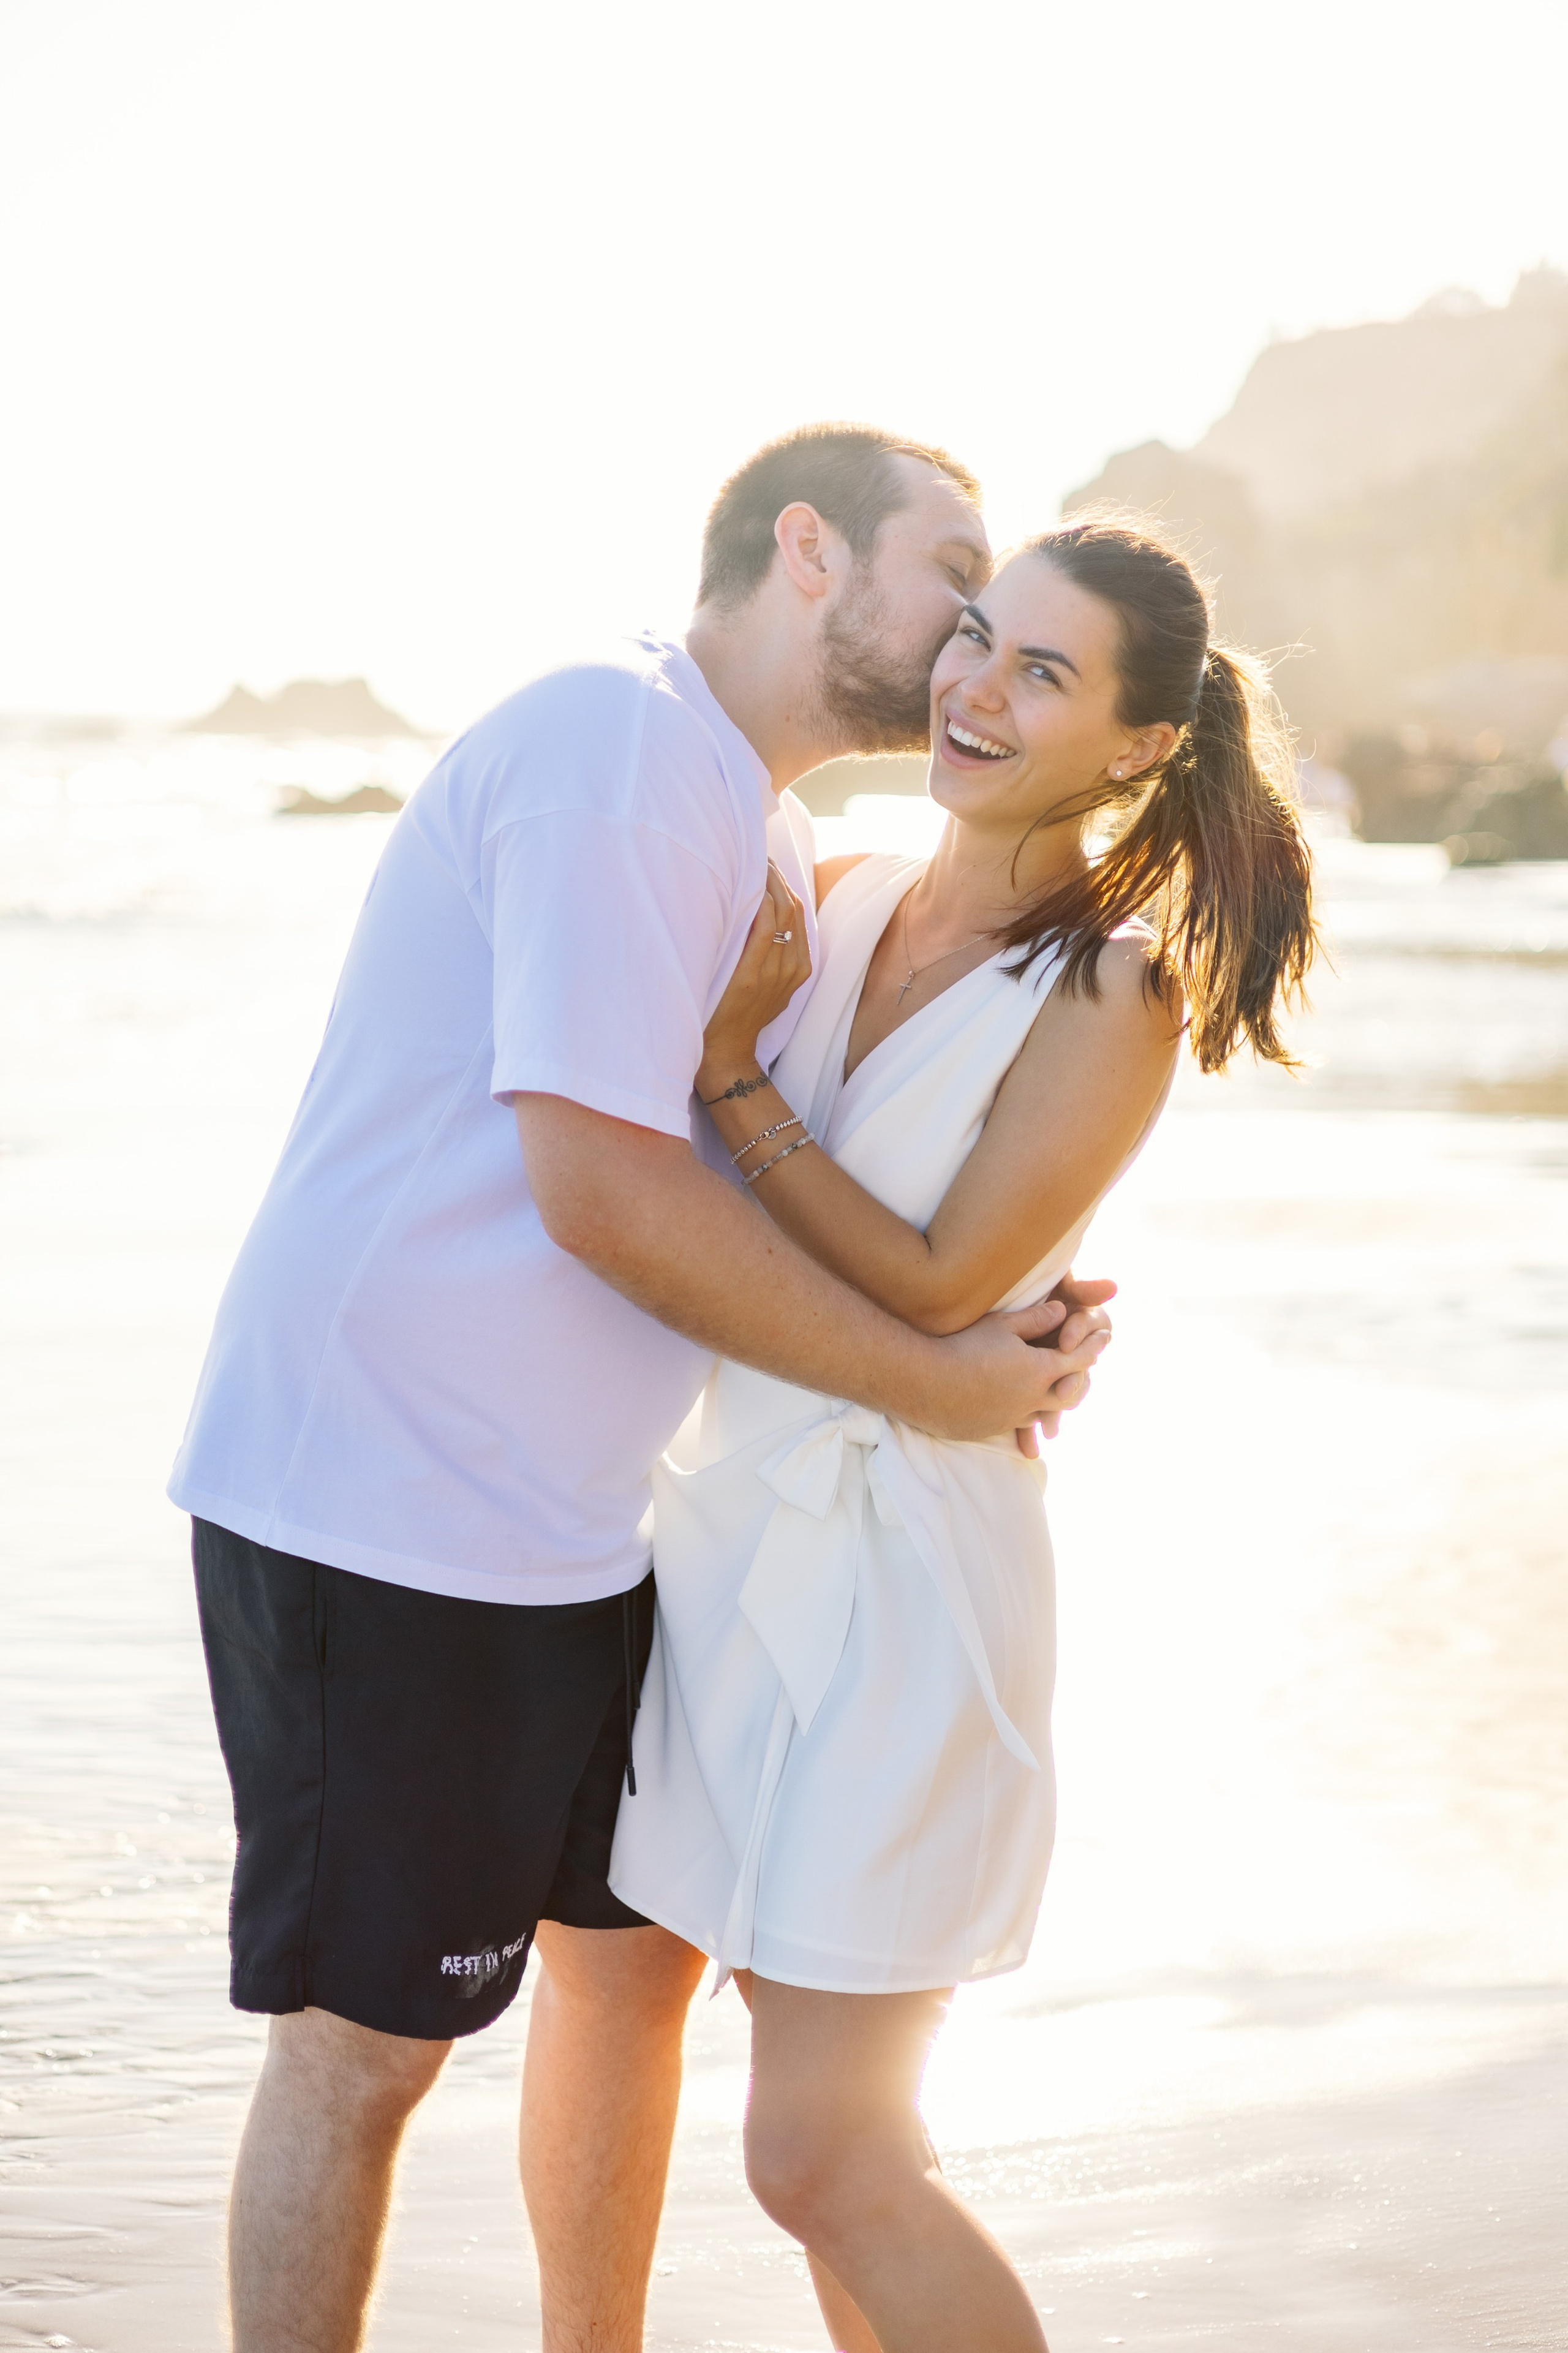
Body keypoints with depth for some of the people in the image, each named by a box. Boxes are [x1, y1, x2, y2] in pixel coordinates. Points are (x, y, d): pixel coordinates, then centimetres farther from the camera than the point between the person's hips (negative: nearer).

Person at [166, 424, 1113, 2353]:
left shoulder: (759, 824, 15)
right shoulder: (617, 747, -18)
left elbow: (756, 1173, 15)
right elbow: (603, 1186, -25)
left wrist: (1008, 1330, -3)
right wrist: (924, 1381, -16)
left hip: (571, 1521, 10)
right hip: (380, 1516, -10)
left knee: (632, 1956, 19)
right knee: (366, 2041, 0)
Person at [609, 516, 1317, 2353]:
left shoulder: (1114, 995, -13)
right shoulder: (834, 904, 4)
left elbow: (931, 1290, -17)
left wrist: (732, 1074, -16)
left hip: (900, 1577, -6)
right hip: (730, 1530, 7)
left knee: (822, 2159, -4)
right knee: (823, 2111, 16)